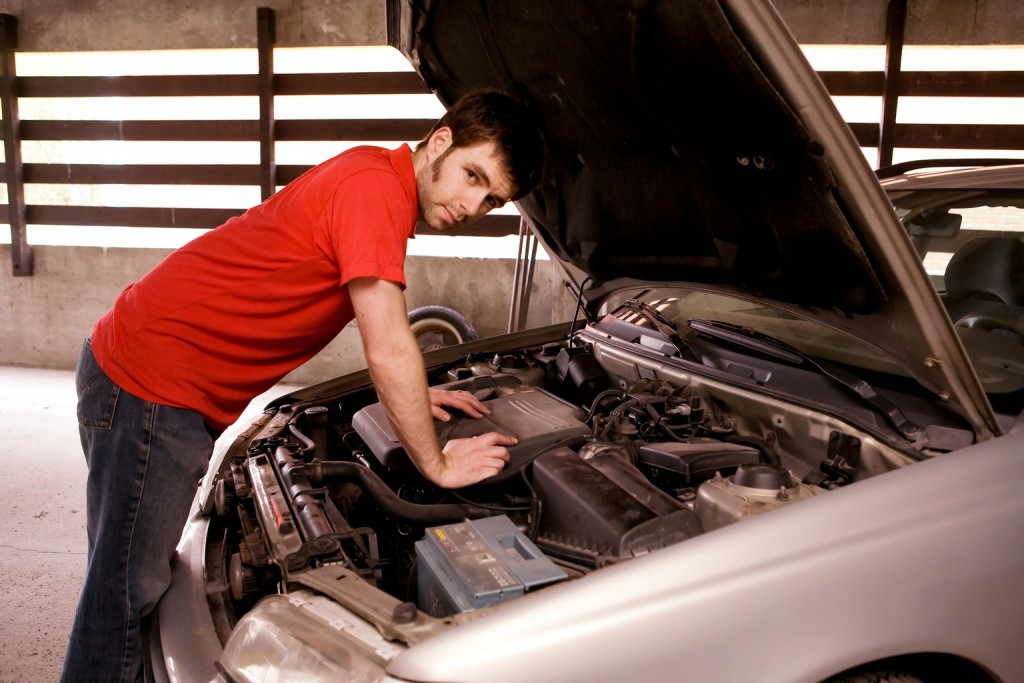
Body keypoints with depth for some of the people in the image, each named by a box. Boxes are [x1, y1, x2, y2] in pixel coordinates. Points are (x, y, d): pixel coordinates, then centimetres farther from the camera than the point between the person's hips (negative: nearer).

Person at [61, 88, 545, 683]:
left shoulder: (371, 176, 9)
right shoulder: (376, 187, -22)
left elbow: (379, 331, 22)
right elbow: (389, 349, -24)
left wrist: (414, 395, 13)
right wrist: (439, 465, -14)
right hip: (150, 385, -10)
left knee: (138, 576, 21)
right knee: (126, 591, 2)